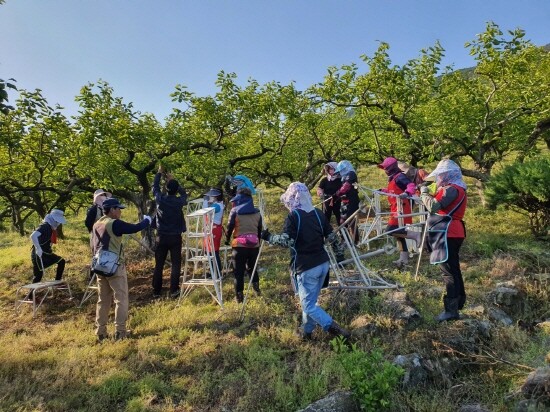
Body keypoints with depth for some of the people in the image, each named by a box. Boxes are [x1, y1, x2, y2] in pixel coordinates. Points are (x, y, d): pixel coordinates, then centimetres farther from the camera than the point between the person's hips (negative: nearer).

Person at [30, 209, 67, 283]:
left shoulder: (51, 227, 9)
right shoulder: (45, 226, -20)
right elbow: (33, 236, -36)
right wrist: (38, 249, -37)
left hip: (46, 253, 9)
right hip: (38, 254, -9)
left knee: (61, 261, 12)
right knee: (38, 276, -6)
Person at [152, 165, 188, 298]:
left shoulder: (160, 199, -6)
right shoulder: (179, 201, -8)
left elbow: (155, 187, 14)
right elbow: (184, 193, 16)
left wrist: (159, 173, 26)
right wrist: (173, 180, 18)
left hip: (161, 236, 2)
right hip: (175, 237, -2)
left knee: (159, 265, 9)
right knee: (175, 264, 3)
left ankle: (156, 291, 15)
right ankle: (173, 291, -1)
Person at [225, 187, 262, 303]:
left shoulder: (235, 211, -3)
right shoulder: (257, 212, 8)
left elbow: (230, 227, -4)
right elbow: (260, 229, 13)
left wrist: (227, 239, 12)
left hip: (239, 245, -3)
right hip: (254, 245, 4)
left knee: (239, 271, 5)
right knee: (252, 267, 24)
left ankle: (239, 295, 6)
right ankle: (256, 288, 18)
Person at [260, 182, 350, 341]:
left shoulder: (293, 216, -11)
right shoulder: (318, 213, 6)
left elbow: (286, 241, -22)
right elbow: (331, 236, 10)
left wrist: (268, 237, -6)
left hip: (306, 267, -7)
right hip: (323, 263, 7)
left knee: (308, 304, 3)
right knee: (310, 300, 21)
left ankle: (334, 328, -10)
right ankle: (306, 331, 33)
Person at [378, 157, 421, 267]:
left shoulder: (399, 177, -13)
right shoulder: (392, 179, 17)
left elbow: (411, 186, -27)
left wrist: (406, 193, -46)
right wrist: (381, 190, 40)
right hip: (396, 209, 10)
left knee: (390, 230, -16)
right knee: (398, 233, 13)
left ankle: (414, 234, -11)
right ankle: (403, 258, 20)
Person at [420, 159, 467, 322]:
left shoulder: (451, 189, -15)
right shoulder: (455, 188, 20)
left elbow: (433, 206, -24)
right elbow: (441, 205, 16)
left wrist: (424, 193, -9)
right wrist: (432, 193, 5)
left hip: (447, 234, -11)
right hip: (452, 233, 11)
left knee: (448, 271, -9)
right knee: (453, 269, 20)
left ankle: (451, 309, -6)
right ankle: (459, 300, 33)